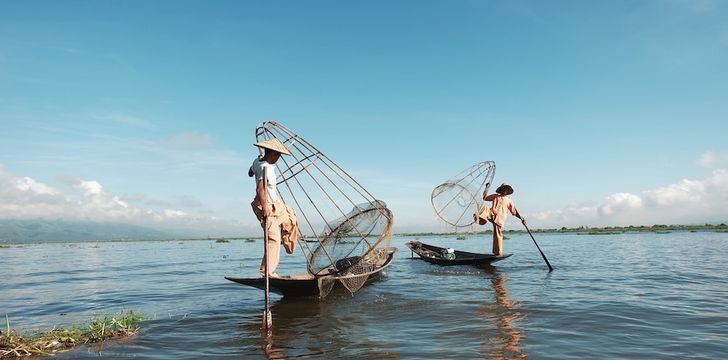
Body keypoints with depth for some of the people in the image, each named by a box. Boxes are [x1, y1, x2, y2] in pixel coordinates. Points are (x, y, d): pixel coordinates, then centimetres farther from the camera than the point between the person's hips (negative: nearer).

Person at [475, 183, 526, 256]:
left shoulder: (509, 201, 23)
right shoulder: (495, 196, 25)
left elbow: (514, 212, 20)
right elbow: (484, 197, 18)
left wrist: (521, 218, 5)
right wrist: (487, 187, 16)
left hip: (500, 218, -1)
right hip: (492, 214, 1)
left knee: (498, 235, -7)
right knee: (486, 209, -32)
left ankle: (498, 253, 0)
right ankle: (480, 218, -60)